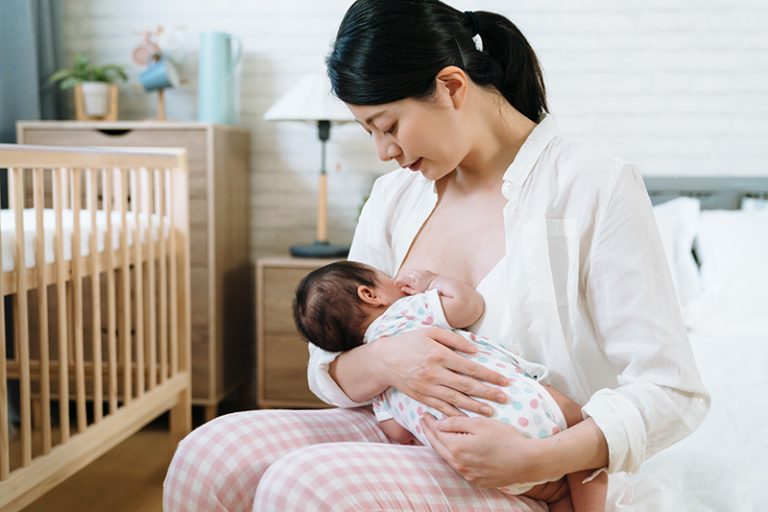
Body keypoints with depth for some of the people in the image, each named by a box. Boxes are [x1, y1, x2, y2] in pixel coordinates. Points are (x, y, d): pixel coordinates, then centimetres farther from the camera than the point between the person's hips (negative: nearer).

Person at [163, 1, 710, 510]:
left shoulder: (597, 188, -10)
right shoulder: (394, 196, 8)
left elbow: (672, 391, -14)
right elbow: (329, 371, 7)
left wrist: (535, 459, -28)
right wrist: (382, 361, -17)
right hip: (414, 443, 5)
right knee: (209, 454, -17)